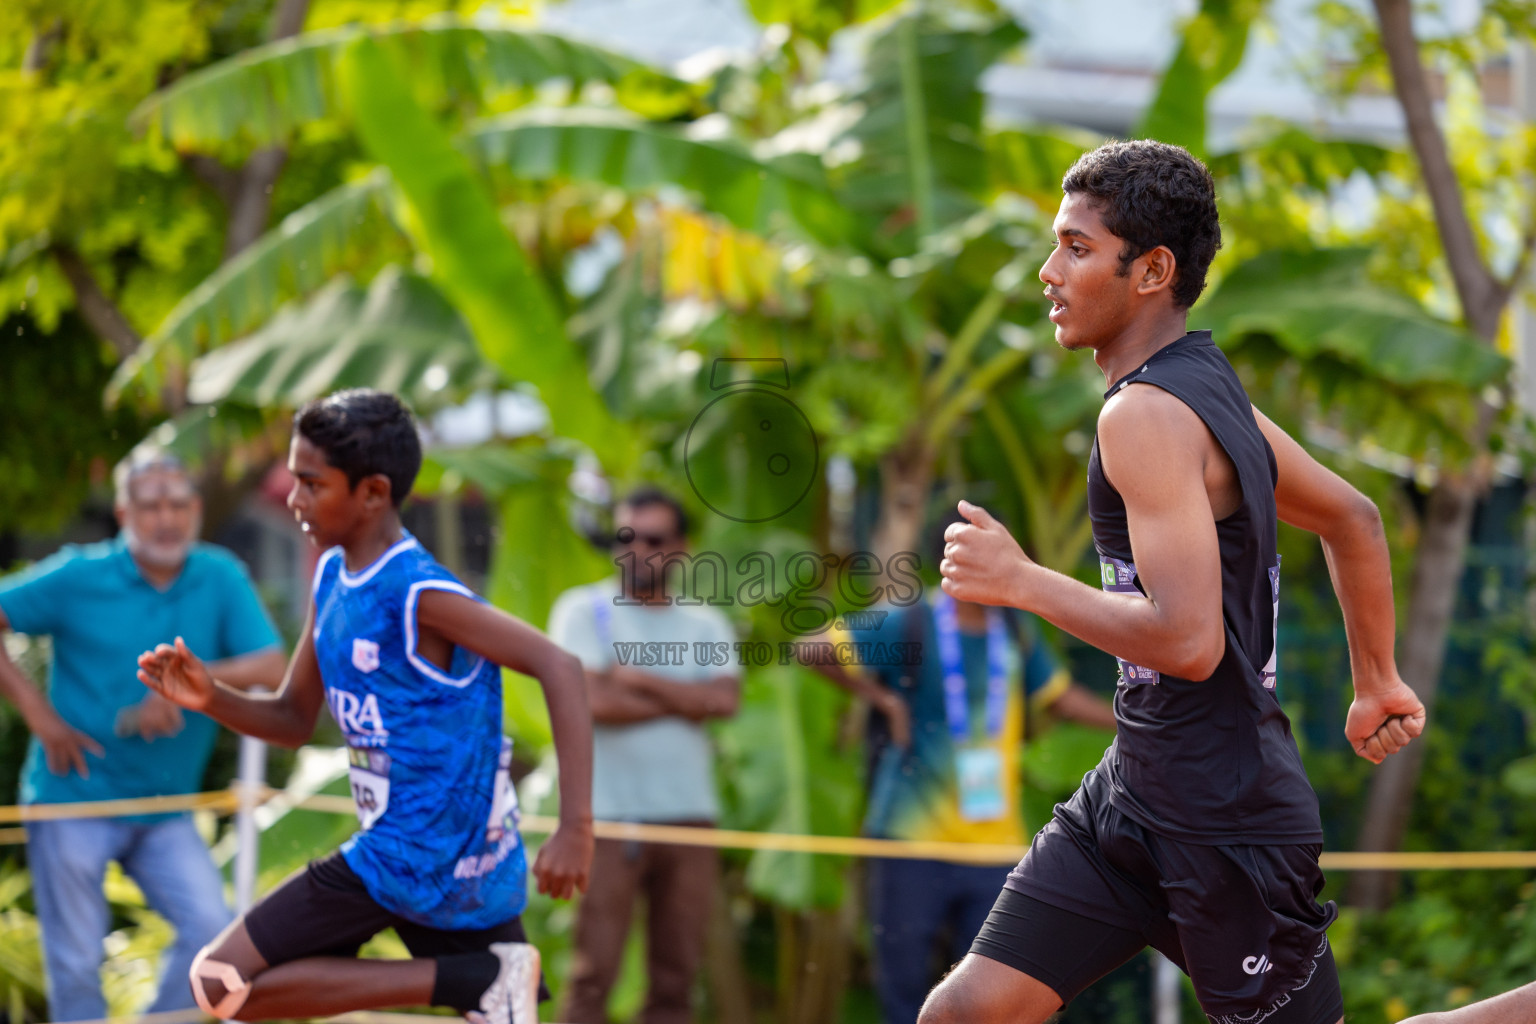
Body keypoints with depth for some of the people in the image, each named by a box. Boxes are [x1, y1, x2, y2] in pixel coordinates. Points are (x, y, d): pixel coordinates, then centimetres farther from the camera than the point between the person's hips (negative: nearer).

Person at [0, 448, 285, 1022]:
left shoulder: (221, 578, -2)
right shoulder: (77, 578, -7)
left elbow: (270, 669, -9)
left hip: (163, 810, 2)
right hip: (72, 799, -2)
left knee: (210, 928, -12)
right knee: (76, 963, 1)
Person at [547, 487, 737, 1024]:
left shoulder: (706, 624, 13)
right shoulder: (584, 610, 2)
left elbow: (725, 699, -4)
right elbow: (593, 699, -12)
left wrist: (637, 678, -8)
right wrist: (684, 699, -3)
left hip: (690, 813, 4)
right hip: (609, 816, -4)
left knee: (676, 976, 5)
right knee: (594, 973, -8)